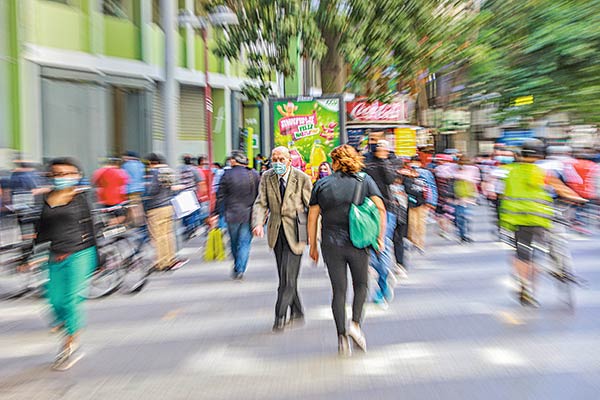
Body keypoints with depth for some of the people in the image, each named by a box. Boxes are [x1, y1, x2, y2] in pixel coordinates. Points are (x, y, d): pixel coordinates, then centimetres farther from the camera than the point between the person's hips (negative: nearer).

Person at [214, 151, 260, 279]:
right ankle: (240, 270, 2)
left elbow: (220, 196, -3)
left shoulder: (227, 174, -5)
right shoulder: (255, 175, 0)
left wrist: (215, 213, 4)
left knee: (234, 242, 17)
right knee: (244, 243, 6)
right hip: (249, 215, 0)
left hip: (232, 215, 0)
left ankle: (237, 268, 32)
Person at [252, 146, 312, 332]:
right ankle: (297, 312, 31)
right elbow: (261, 203, -1)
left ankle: (280, 316, 6)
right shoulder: (266, 178, 3)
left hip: (295, 231, -4)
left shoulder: (302, 178, -7)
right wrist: (258, 223, -19)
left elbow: (312, 206, -3)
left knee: (288, 276, -8)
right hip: (276, 231, 5)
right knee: (284, 275, 13)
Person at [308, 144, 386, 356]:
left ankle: (342, 336, 12)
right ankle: (355, 323, 5)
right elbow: (380, 208, -8)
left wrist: (313, 246, 10)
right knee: (361, 284, 20)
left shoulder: (322, 184, 5)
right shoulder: (365, 180, 4)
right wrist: (381, 236, -1)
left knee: (338, 290, 11)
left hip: (331, 244, 1)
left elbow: (312, 217, 3)